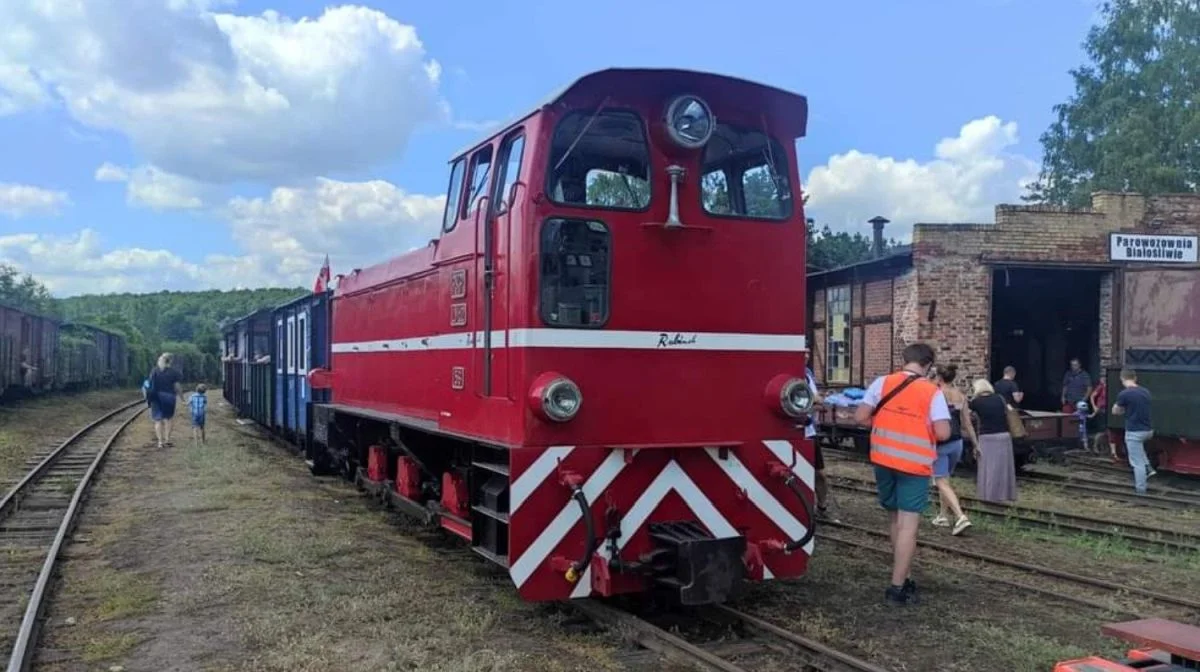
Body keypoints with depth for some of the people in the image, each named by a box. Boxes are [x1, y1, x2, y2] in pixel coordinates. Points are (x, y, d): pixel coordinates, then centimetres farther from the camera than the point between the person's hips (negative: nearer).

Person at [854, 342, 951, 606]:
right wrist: (926, 428, 8)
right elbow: (943, 433, -13)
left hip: (884, 461, 4)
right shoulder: (933, 392, -6)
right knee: (908, 524, 0)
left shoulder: (882, 383, -1)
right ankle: (897, 588, 0)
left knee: (896, 520, 18)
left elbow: (860, 417, -5)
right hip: (915, 465, -3)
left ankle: (902, 579, 24)